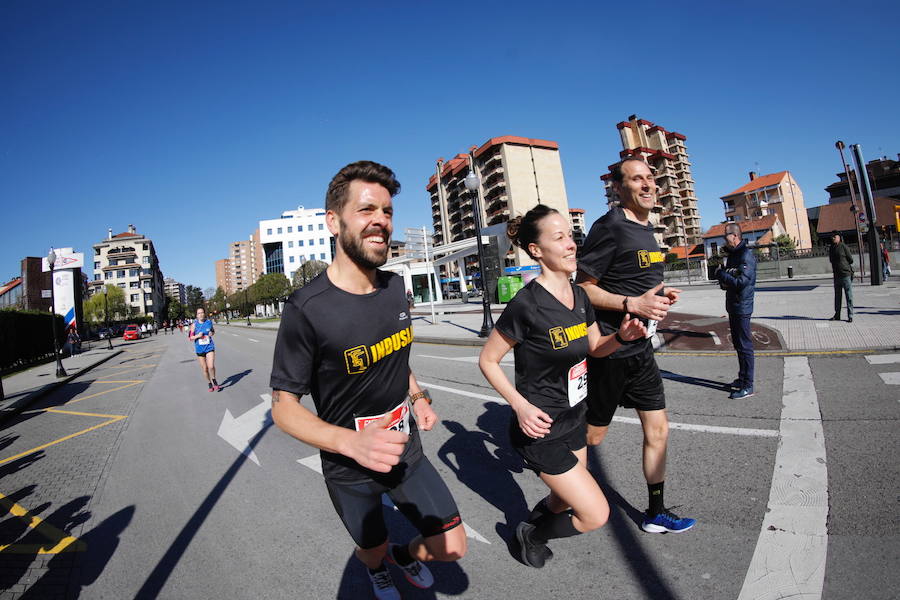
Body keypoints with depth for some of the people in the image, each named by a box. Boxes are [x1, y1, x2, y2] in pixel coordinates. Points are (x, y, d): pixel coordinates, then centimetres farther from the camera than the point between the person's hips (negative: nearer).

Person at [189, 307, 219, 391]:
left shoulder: (209, 322, 0)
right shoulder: (194, 325, -3)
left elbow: (213, 331, 17)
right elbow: (190, 338, 1)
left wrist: (212, 333, -5)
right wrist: (197, 336, -18)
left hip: (209, 347, -1)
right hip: (200, 349, 1)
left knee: (211, 366, -15)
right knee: (205, 369, 7)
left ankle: (214, 380, 11)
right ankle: (210, 384, 25)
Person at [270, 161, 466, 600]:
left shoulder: (395, 288, -6)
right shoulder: (306, 308, -26)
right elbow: (283, 407, -18)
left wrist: (417, 395, -3)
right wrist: (353, 442, -34)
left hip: (407, 452, 4)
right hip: (350, 470, -4)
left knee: (452, 549, 11)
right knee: (373, 550, 23)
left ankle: (405, 554, 47)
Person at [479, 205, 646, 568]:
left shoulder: (579, 295, -1)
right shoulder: (526, 304, -25)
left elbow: (595, 348, 12)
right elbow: (487, 360, -15)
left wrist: (621, 336, -9)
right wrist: (521, 405, -25)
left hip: (574, 419, 8)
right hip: (541, 429, -7)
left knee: (566, 501, 24)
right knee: (595, 515, 0)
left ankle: (537, 515, 56)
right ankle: (532, 535, 27)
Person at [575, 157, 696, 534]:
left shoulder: (646, 228, 12)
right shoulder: (609, 227, -17)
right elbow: (582, 288, -18)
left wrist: (657, 294, 5)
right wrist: (632, 304, -26)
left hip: (641, 347, 9)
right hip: (608, 350, -8)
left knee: (658, 429, 14)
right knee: (592, 434, 8)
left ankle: (655, 514, 32)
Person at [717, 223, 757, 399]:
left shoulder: (746, 255, -16)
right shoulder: (733, 254, 15)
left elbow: (742, 281, -24)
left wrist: (722, 275, -13)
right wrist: (724, 281, 0)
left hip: (742, 307, -10)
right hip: (733, 306, 10)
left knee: (745, 346, -4)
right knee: (738, 344, 18)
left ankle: (748, 386, 2)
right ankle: (742, 378, 30)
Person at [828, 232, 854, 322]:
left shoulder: (843, 246, -7)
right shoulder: (831, 249, 11)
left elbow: (851, 260, -3)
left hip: (846, 274, -6)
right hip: (836, 275, 6)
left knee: (849, 296, -1)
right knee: (837, 296, 13)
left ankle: (850, 316, 3)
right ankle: (837, 315, 22)